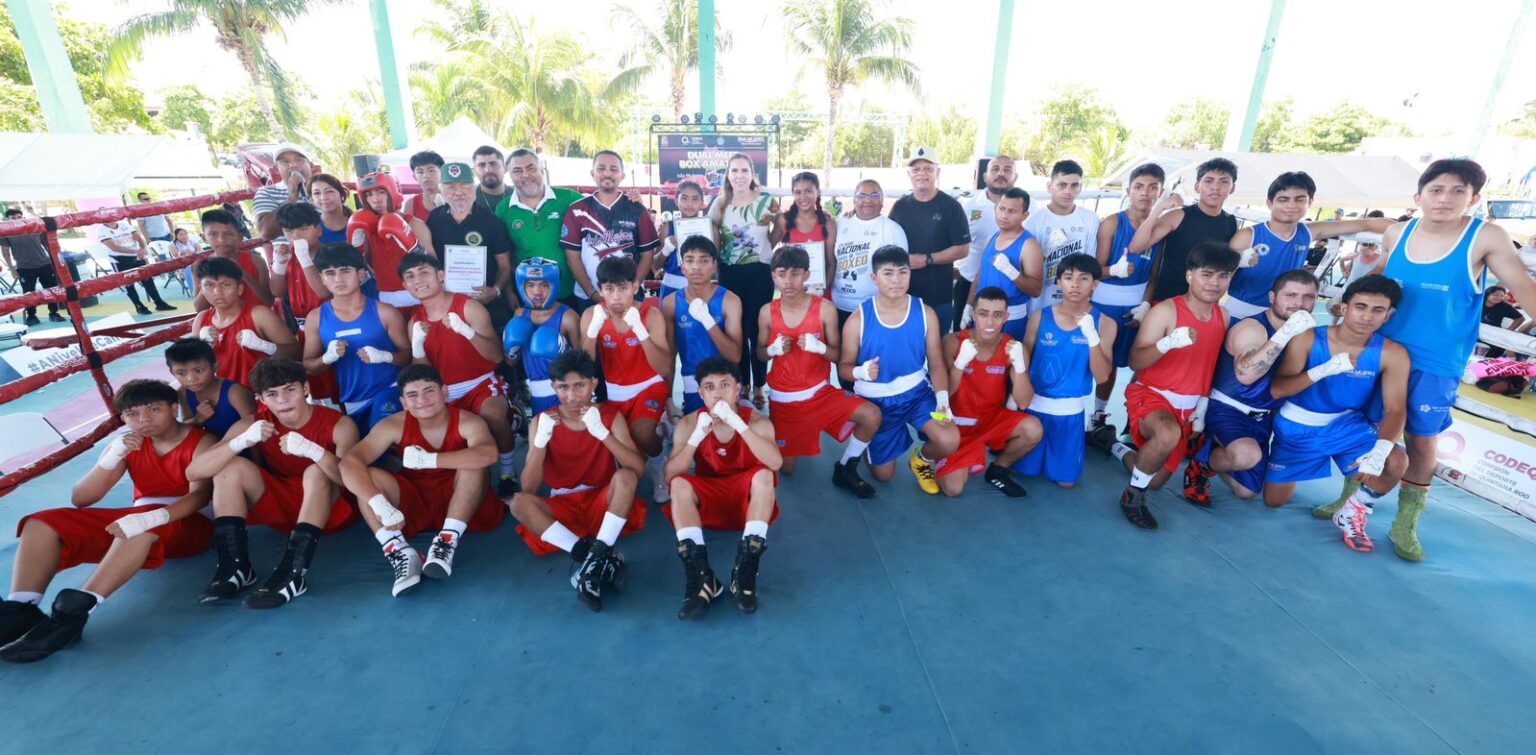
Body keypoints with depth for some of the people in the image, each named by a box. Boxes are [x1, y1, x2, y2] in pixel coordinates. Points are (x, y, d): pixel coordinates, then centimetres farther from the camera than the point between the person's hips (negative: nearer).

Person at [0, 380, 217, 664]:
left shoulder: (200, 441, -8)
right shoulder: (127, 445, 9)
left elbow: (200, 494, -22)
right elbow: (79, 499, 2)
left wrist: (153, 517, -40)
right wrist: (111, 458, -15)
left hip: (188, 524, -7)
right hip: (137, 522, 7)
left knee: (143, 528, -39)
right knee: (43, 522, -8)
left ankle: (74, 611, -41)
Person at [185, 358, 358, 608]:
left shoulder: (339, 424, -19)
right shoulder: (253, 424, -8)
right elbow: (193, 471, -16)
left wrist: (313, 450, -48)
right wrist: (242, 441, -33)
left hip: (329, 509, -4)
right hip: (281, 508, 4)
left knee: (316, 472, -32)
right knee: (230, 465, -14)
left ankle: (293, 573, -37)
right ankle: (235, 567, -17)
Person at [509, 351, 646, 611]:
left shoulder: (610, 415, -7)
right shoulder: (542, 421, -5)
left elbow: (639, 469, -21)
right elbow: (528, 488, -12)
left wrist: (602, 432, -33)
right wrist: (541, 440, -28)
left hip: (603, 504, -1)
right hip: (562, 508, 2)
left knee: (625, 476, -29)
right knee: (519, 503, -26)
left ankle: (596, 558, -32)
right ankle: (605, 559, -32)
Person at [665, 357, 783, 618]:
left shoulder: (757, 420, -14)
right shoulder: (688, 424, -8)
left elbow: (775, 463, -32)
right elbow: (670, 475, -17)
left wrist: (737, 423, -39)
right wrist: (697, 436, -31)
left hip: (747, 499, -1)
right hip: (708, 500, 2)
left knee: (764, 475, -31)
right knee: (679, 484, -27)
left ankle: (746, 570, -34)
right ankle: (700, 574, -35)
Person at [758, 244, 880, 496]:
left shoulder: (825, 309, -12)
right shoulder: (767, 312, -7)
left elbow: (838, 355, -7)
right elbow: (760, 353, 4)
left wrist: (819, 347, -28)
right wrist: (774, 349, -18)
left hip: (820, 392, 0)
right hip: (783, 399, 1)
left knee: (872, 416, -23)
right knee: (785, 468, 6)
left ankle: (845, 469, 1)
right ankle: (791, 442, 43)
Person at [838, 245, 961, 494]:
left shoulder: (925, 313, -8)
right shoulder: (858, 319, -15)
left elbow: (936, 364, -5)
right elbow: (843, 367, -9)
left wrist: (943, 398, -22)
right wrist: (861, 372, -33)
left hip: (917, 393, 1)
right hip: (876, 400, -1)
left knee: (949, 441, -26)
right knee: (883, 475, 7)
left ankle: (921, 459, 12)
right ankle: (868, 445, 44)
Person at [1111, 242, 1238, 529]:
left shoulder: (1224, 317, 4)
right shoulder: (1165, 310, -14)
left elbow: (1214, 365, 16)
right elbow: (1135, 361, -20)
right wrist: (1169, 343, -35)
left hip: (1186, 407, 6)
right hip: (1149, 395, -6)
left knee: (1156, 481, 7)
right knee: (1168, 434, -40)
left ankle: (1122, 451, 39)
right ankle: (1133, 495, -18)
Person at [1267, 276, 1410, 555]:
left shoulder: (1392, 354, -13)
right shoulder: (1307, 338, -18)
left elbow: (1395, 410, -17)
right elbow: (1276, 389, -21)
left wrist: (1382, 448, -36)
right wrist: (1323, 370, -36)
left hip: (1347, 425, 1)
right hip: (1297, 427, -1)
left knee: (1396, 462, -29)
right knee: (1273, 501, 4)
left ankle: (1351, 512, 2)